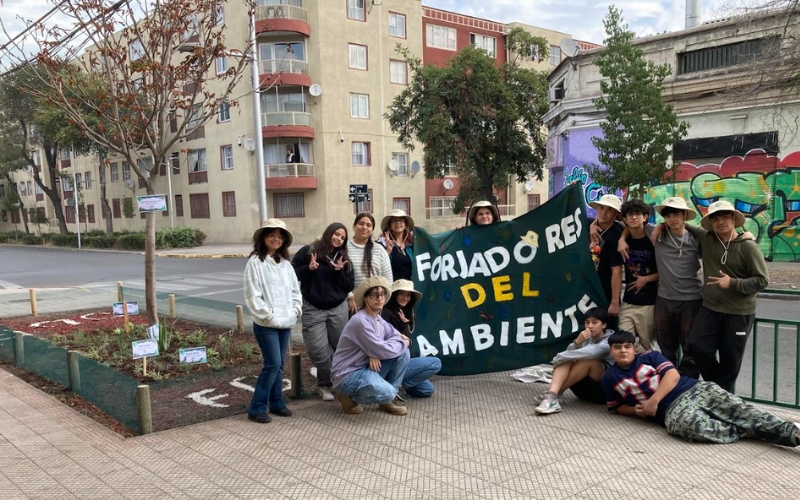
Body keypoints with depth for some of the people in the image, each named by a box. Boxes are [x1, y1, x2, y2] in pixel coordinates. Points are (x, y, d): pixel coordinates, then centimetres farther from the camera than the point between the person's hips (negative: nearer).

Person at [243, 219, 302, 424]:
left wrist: (294, 312, 2)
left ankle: (276, 402, 25)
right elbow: (253, 295, -14)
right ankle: (256, 408, 3)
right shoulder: (255, 262, -9)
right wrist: (270, 316, -15)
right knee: (273, 364, -8)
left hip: (286, 323, 6)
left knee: (279, 364, 12)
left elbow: (295, 290, 14)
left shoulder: (285, 263, 11)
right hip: (266, 324, -6)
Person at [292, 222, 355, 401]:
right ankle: (326, 385, 17)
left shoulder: (343, 258, 9)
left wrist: (340, 271, -12)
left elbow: (349, 286, 5)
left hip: (338, 309, 3)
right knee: (319, 352, -5)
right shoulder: (307, 252, -3)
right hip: (313, 310, -3)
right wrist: (308, 268, -19)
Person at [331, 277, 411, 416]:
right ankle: (349, 396, -1)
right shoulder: (361, 321, -22)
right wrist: (403, 343, -6)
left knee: (402, 352, -5)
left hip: (368, 367, 9)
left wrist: (376, 353, -15)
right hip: (348, 375, -9)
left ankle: (387, 401, 4)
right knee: (386, 392, -30)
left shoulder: (378, 319, 7)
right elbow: (383, 351, -24)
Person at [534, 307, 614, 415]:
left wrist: (559, 358, -26)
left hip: (604, 388, -5)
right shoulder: (586, 338, 9)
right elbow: (569, 355, -4)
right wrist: (577, 342, -23)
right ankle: (551, 395, -42)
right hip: (583, 387, 6)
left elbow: (590, 352, -32)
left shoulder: (610, 341, -11)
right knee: (567, 360, -19)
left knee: (588, 359, -31)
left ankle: (554, 394, -30)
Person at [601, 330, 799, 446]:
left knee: (737, 408, -21)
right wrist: (636, 410, -1)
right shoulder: (610, 377, 12)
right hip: (672, 409, -2)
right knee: (696, 427, -37)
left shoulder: (650, 356, 12)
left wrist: (653, 400, -13)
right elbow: (616, 407, 21)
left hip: (694, 389, 3)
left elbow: (673, 375, -1)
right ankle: (748, 431, -19)